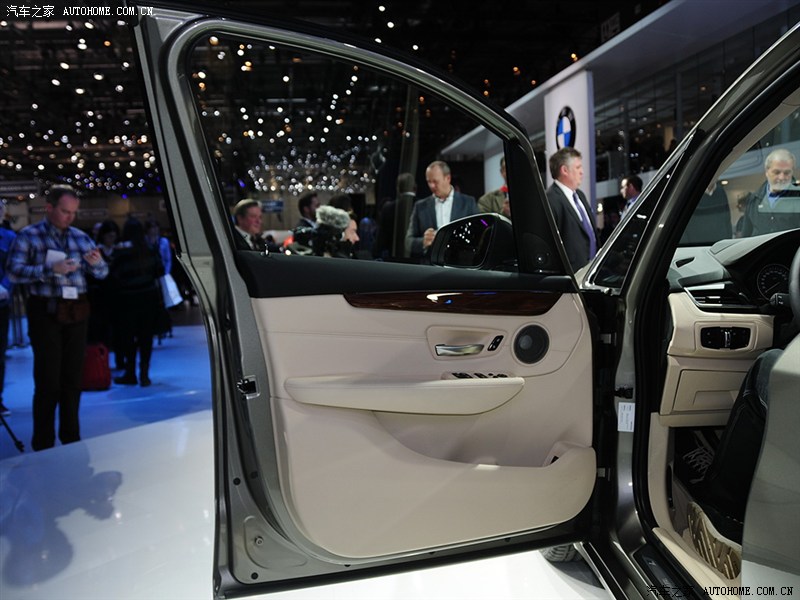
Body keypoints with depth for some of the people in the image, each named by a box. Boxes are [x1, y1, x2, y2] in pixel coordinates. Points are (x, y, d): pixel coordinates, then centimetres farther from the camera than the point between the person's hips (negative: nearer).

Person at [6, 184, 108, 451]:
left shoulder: (80, 237, 12)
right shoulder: (28, 236, 0)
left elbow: (102, 273, 11)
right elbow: (13, 271, -11)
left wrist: (96, 263, -12)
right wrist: (50, 270, -22)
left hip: (77, 312, 4)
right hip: (46, 311, -4)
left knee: (73, 378, 10)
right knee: (48, 380, -2)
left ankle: (71, 439, 21)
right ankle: (43, 445, 8)